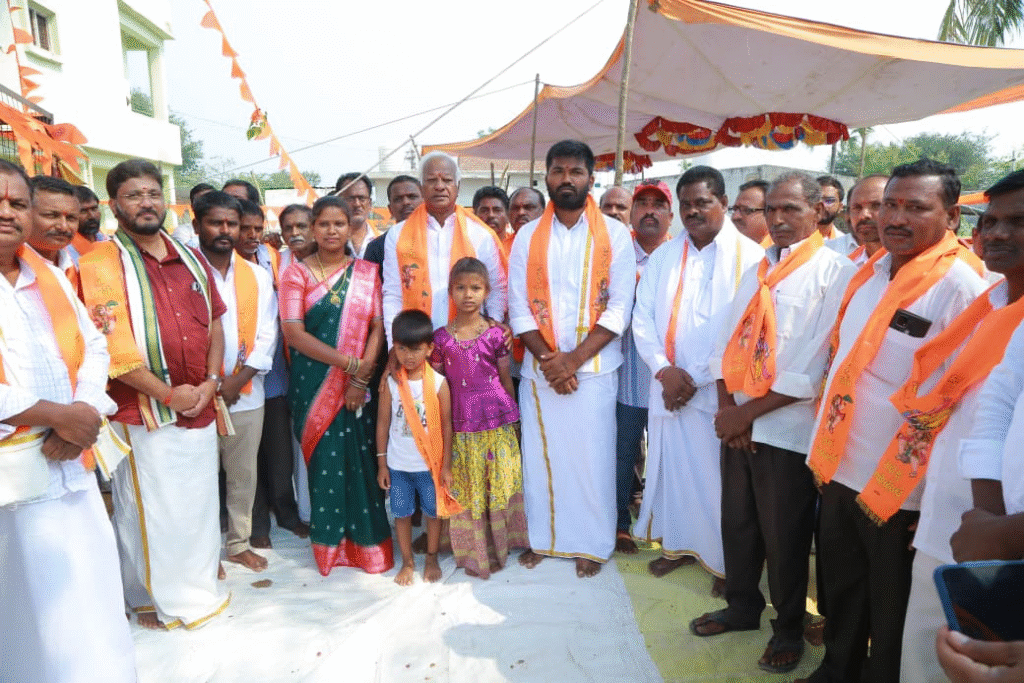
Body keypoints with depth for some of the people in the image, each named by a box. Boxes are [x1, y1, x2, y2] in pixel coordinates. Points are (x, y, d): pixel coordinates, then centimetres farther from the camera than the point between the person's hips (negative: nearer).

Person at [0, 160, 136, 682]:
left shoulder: (50, 277, 12)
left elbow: (94, 346, 13)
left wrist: (83, 411, -5)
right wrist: (56, 414, -15)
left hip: (71, 464, 6)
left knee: (90, 588, 13)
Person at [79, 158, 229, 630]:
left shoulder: (191, 260, 11)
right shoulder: (101, 264, -7)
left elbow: (214, 324, 13)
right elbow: (112, 345, -15)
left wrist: (211, 381, -1)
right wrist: (168, 393, -14)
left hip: (200, 409, 6)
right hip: (145, 413, -5)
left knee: (198, 501, 16)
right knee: (150, 509, 6)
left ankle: (196, 586, 36)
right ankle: (154, 600, 27)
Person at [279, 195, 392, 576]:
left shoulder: (367, 273, 7)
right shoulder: (296, 273, 2)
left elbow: (378, 326, 0)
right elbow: (294, 333, -8)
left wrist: (363, 376, -13)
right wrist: (350, 363, -14)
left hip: (361, 383, 1)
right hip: (315, 384, -1)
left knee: (363, 460, 4)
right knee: (325, 460, 4)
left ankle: (367, 540, 21)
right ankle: (331, 542, 21)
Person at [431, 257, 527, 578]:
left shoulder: (495, 334, -2)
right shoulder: (441, 338, 0)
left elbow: (506, 379, 5)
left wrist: (512, 417, 8)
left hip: (496, 421, 0)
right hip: (461, 423, 1)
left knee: (499, 482, 8)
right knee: (467, 488, 9)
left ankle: (498, 546, 28)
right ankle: (474, 551, 25)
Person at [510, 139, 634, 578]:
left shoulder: (614, 234, -1)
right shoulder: (528, 237, 5)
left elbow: (619, 308, -6)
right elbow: (519, 308, 1)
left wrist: (574, 359, -14)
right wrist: (548, 359, -11)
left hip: (594, 367, -2)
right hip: (539, 368, 2)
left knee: (591, 457, 5)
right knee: (540, 455, 10)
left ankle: (592, 543, 24)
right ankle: (541, 536, 28)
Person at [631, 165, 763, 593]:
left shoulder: (749, 257, -7)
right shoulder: (662, 257, 9)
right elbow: (643, 319, 6)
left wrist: (697, 378, -13)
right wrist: (663, 369, -9)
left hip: (720, 392, -4)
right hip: (668, 388, 4)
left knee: (718, 474, 5)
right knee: (672, 466, 14)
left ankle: (726, 560, 25)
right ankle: (678, 544, 34)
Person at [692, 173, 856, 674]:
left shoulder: (836, 271, -10)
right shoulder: (757, 271, 12)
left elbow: (817, 368, -16)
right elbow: (727, 341, 9)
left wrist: (747, 412, -13)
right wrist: (727, 405, -5)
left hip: (787, 430, -6)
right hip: (735, 422, 6)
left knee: (784, 537, 10)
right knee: (737, 523, 18)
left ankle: (788, 628, 33)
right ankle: (742, 607, 40)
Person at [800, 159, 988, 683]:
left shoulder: (962, 288, -15)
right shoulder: (870, 271, 5)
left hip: (899, 487, -6)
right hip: (840, 469, 6)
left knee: (890, 611, 14)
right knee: (840, 589, 23)